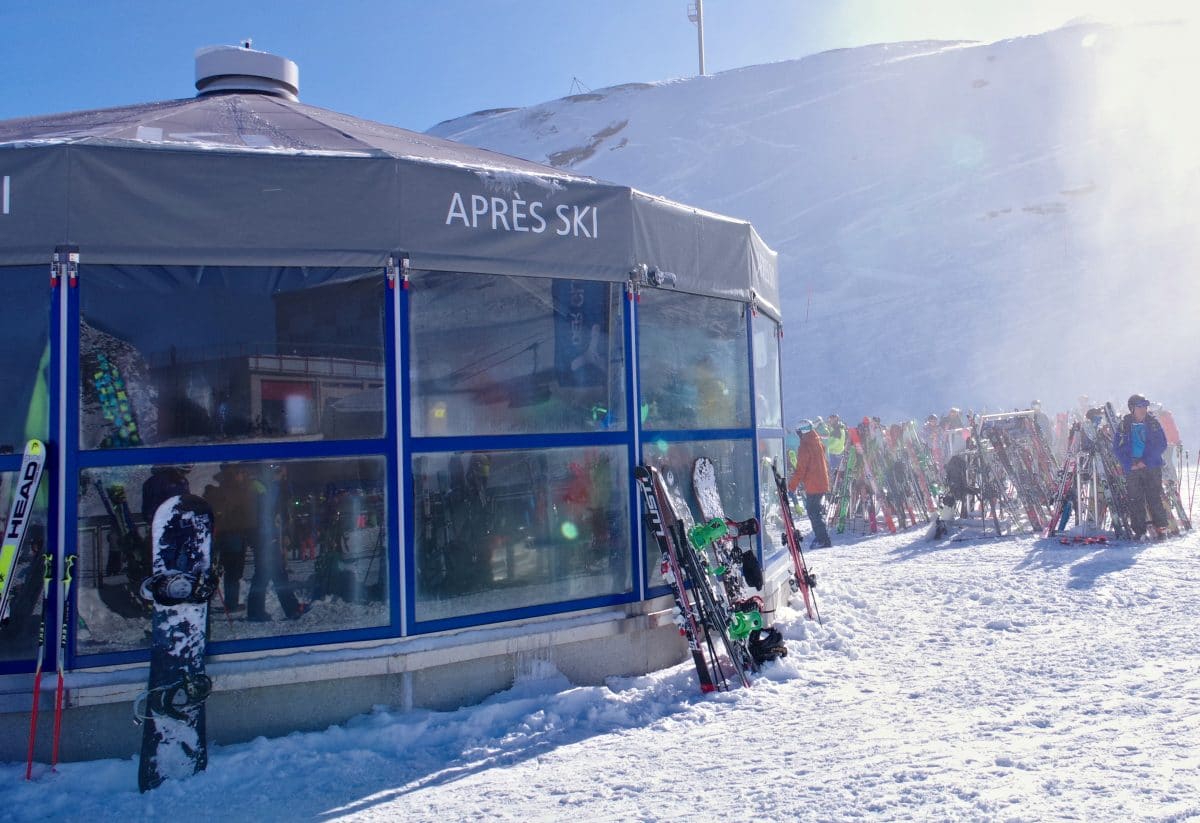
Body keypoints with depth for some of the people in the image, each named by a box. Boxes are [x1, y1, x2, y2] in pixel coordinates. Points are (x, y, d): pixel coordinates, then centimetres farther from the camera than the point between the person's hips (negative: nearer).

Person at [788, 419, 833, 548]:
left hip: (812, 485, -9)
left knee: (813, 511, -4)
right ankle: (820, 537, 24)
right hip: (822, 483, 9)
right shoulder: (818, 443, 10)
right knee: (817, 510, 18)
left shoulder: (804, 447, -15)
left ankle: (823, 540, -6)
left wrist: (792, 485, -12)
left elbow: (800, 469, -17)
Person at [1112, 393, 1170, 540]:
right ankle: (1139, 531, 8)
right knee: (1135, 500, 2)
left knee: (1155, 498, -4)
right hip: (1132, 468, 1)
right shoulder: (1124, 425, 4)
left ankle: (1161, 528, 4)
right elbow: (1117, 447, 4)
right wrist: (1129, 464, -9)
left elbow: (1161, 444, -1)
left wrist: (1146, 461, -11)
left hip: (1152, 467, -1)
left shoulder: (1153, 423, 2)